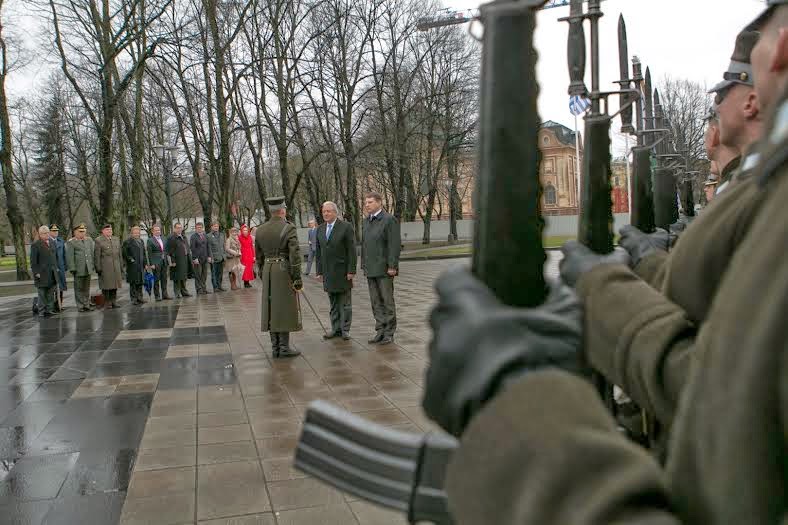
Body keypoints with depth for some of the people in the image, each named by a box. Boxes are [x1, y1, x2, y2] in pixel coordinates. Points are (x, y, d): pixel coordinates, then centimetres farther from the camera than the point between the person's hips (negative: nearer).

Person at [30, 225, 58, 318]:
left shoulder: (52, 242, 11)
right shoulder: (35, 245, -8)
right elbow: (33, 261, -10)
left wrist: (56, 267, 12)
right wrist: (36, 273, -14)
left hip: (52, 273, 6)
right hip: (42, 274, -6)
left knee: (51, 293, 9)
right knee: (42, 294, 1)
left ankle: (49, 309, 17)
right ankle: (42, 312, 8)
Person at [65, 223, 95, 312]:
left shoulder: (89, 240, 13)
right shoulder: (71, 242, -4)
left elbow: (93, 252, 17)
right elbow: (70, 257, -8)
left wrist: (94, 265, 12)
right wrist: (72, 269, -13)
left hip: (88, 269, 5)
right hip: (78, 270, -5)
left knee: (87, 288, 12)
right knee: (79, 289, 2)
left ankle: (87, 304, 19)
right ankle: (80, 306, 8)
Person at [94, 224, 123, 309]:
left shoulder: (116, 240, 15)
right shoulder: (98, 240, -3)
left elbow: (119, 255, 18)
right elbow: (97, 256, -7)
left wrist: (121, 266, 14)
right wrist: (98, 268, -11)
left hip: (116, 267, 5)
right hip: (105, 268, -5)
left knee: (115, 285, 8)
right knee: (106, 286, -1)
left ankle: (113, 301, 16)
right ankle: (107, 303, 6)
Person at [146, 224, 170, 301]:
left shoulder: (162, 239, 15)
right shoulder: (150, 240, -5)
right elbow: (149, 254, -9)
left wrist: (167, 261, 12)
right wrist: (151, 264, -14)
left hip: (164, 262, 6)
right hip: (156, 263, -6)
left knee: (164, 279, 8)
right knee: (156, 280, 0)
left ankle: (164, 295, 14)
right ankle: (157, 296, 5)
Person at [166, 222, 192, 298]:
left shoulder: (184, 237, 15)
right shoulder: (171, 238, -9)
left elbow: (187, 248, 21)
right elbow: (169, 251, -13)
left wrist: (189, 258, 15)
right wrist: (172, 261, -18)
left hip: (185, 260, 7)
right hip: (177, 261, -7)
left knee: (184, 277, 14)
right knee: (177, 278, -2)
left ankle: (183, 291, 22)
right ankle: (177, 293, 4)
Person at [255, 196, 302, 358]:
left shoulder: (260, 230, 7)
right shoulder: (289, 228, -11)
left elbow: (258, 255, 12)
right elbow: (295, 255, -16)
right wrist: (297, 278, -12)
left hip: (268, 271, 6)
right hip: (284, 271, -6)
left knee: (271, 309, 9)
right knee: (285, 309, 0)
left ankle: (275, 347, 14)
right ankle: (284, 347, 1)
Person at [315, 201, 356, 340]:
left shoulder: (346, 227, -7)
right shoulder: (320, 229, 10)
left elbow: (352, 250, -9)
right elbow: (318, 252, 13)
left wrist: (351, 271, -13)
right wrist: (319, 271, 8)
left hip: (343, 271, -5)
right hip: (328, 273, 5)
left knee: (345, 302, 2)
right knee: (333, 303, 9)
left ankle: (345, 330, 8)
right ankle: (336, 329, 15)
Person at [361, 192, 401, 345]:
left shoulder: (390, 220, -10)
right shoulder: (367, 221, 13)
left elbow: (394, 245, -15)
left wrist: (392, 266, -19)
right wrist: (364, 265, 12)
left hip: (384, 268, -7)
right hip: (371, 269, 7)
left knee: (387, 301, 1)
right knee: (376, 302, 8)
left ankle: (389, 332, 9)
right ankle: (380, 331, 14)